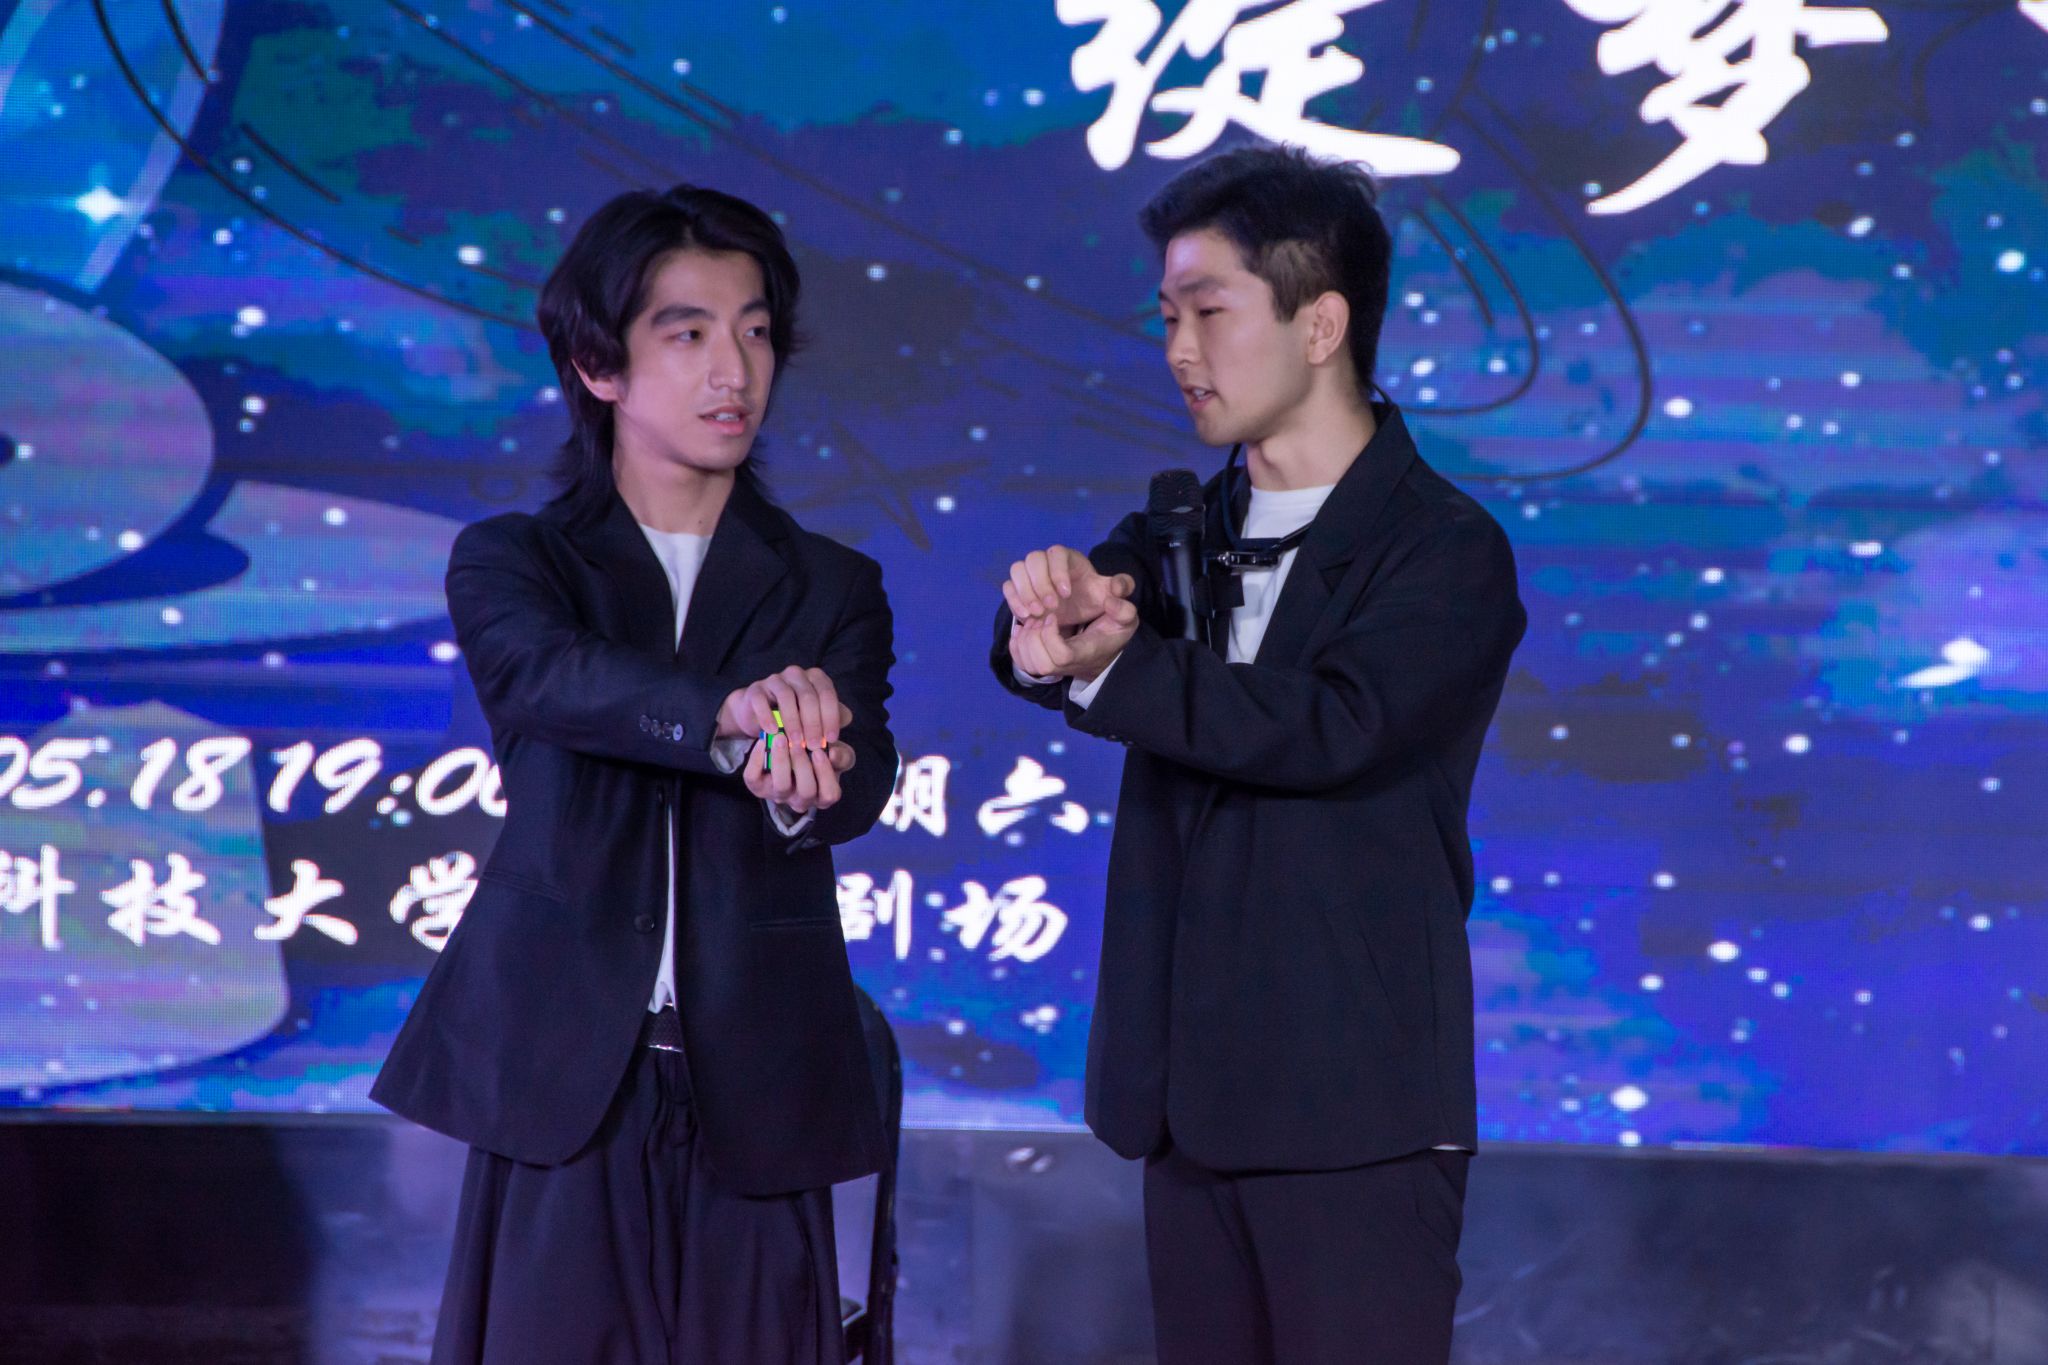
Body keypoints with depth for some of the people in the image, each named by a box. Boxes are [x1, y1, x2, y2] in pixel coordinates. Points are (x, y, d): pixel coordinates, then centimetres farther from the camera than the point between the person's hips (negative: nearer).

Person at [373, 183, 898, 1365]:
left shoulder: (833, 588, 11)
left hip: (753, 1088, 1)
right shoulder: (511, 561, 7)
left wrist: (810, 784, -33)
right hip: (561, 1076, -1)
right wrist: (731, 717, -36)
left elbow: (864, 778, -8)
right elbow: (550, 675, -16)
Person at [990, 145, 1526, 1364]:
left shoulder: (1446, 554, -7)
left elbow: (1329, 726, -23)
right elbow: (1057, 641, -4)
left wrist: (1110, 669, -20)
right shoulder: (1190, 529, 13)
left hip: (1355, 1115, -6)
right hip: (1194, 1099, 6)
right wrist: (1057, 598, -26)